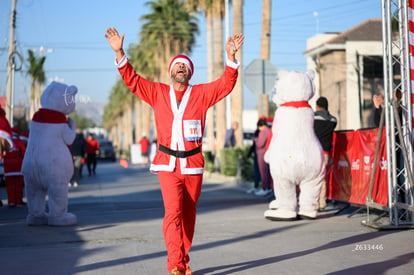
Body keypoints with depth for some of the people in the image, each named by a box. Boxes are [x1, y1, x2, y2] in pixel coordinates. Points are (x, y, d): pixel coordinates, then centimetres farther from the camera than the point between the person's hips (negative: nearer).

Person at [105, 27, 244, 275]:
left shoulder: (201, 94, 6)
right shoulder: (157, 92, 8)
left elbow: (226, 84, -3)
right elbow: (132, 80, 7)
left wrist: (231, 57, -16)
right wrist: (119, 53, -3)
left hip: (194, 165, 1)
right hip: (167, 164, -1)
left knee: (188, 215, 8)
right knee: (173, 211, -15)